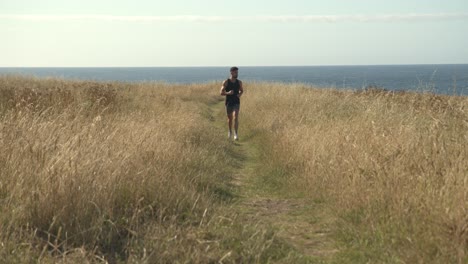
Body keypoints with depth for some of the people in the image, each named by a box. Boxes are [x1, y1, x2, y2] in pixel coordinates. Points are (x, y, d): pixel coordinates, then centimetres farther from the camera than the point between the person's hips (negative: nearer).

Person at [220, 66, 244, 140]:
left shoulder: (239, 82, 0)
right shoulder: (226, 82, -7)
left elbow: (242, 90, 17)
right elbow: (222, 93, -6)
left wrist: (240, 94, -6)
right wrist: (228, 93, -25)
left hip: (236, 103, 0)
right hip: (228, 103, 0)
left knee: (236, 117, -18)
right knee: (230, 118, 15)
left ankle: (236, 134, -18)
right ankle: (230, 132, 39)